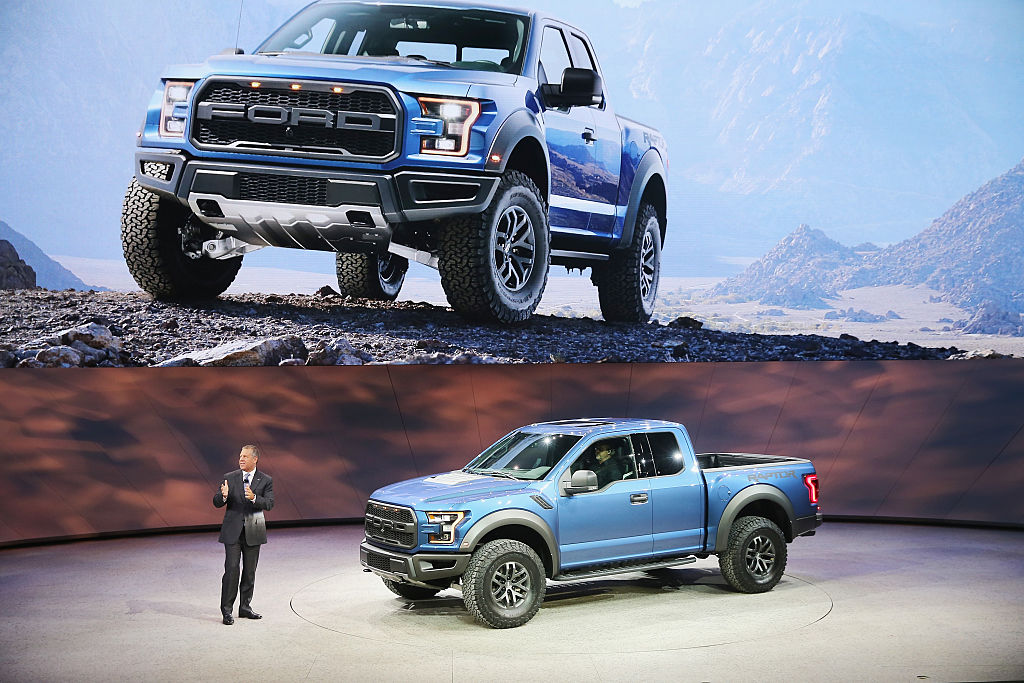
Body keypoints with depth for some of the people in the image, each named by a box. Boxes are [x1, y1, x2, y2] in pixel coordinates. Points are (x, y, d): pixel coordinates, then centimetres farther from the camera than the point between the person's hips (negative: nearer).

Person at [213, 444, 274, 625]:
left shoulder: (265, 480, 2)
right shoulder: (230, 478, 3)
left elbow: (269, 504, -9)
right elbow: (217, 503, 0)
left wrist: (254, 498, -27)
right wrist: (224, 496, -23)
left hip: (253, 532, 1)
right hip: (232, 531, -1)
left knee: (250, 571, 8)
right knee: (231, 569, -6)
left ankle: (245, 607, 20)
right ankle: (227, 610, -1)